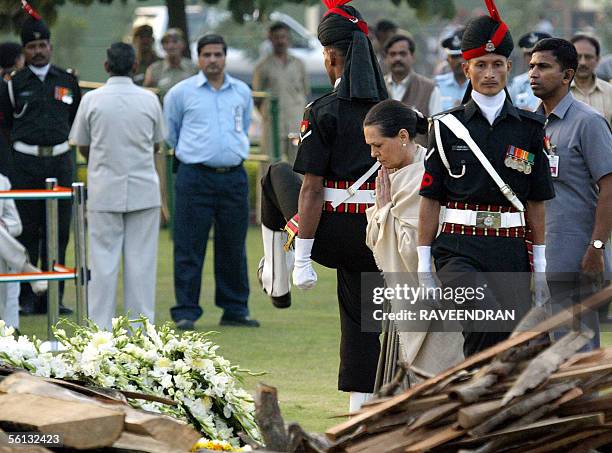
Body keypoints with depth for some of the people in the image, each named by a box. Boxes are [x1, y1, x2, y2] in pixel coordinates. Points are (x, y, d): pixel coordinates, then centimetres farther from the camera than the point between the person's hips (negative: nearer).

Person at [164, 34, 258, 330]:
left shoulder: (242, 92, 10)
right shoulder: (181, 92, 1)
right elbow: (170, 133, 12)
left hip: (233, 176, 3)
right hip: (195, 177, -3)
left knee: (233, 247, 7)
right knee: (189, 247, -4)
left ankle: (235, 309, 15)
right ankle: (186, 312, -1)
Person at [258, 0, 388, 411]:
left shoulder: (323, 113, -12)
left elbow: (312, 190, -14)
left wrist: (303, 259, -12)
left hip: (330, 234, -4)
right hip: (374, 239, 4)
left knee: (276, 176, 25)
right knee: (360, 326, 12)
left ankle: (277, 280, 33)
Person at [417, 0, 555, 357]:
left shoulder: (529, 128, 8)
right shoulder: (447, 127, 4)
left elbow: (536, 203, 10)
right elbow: (430, 199, 4)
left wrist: (540, 269, 7)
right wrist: (424, 267, 0)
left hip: (511, 252, 3)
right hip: (459, 249, -3)